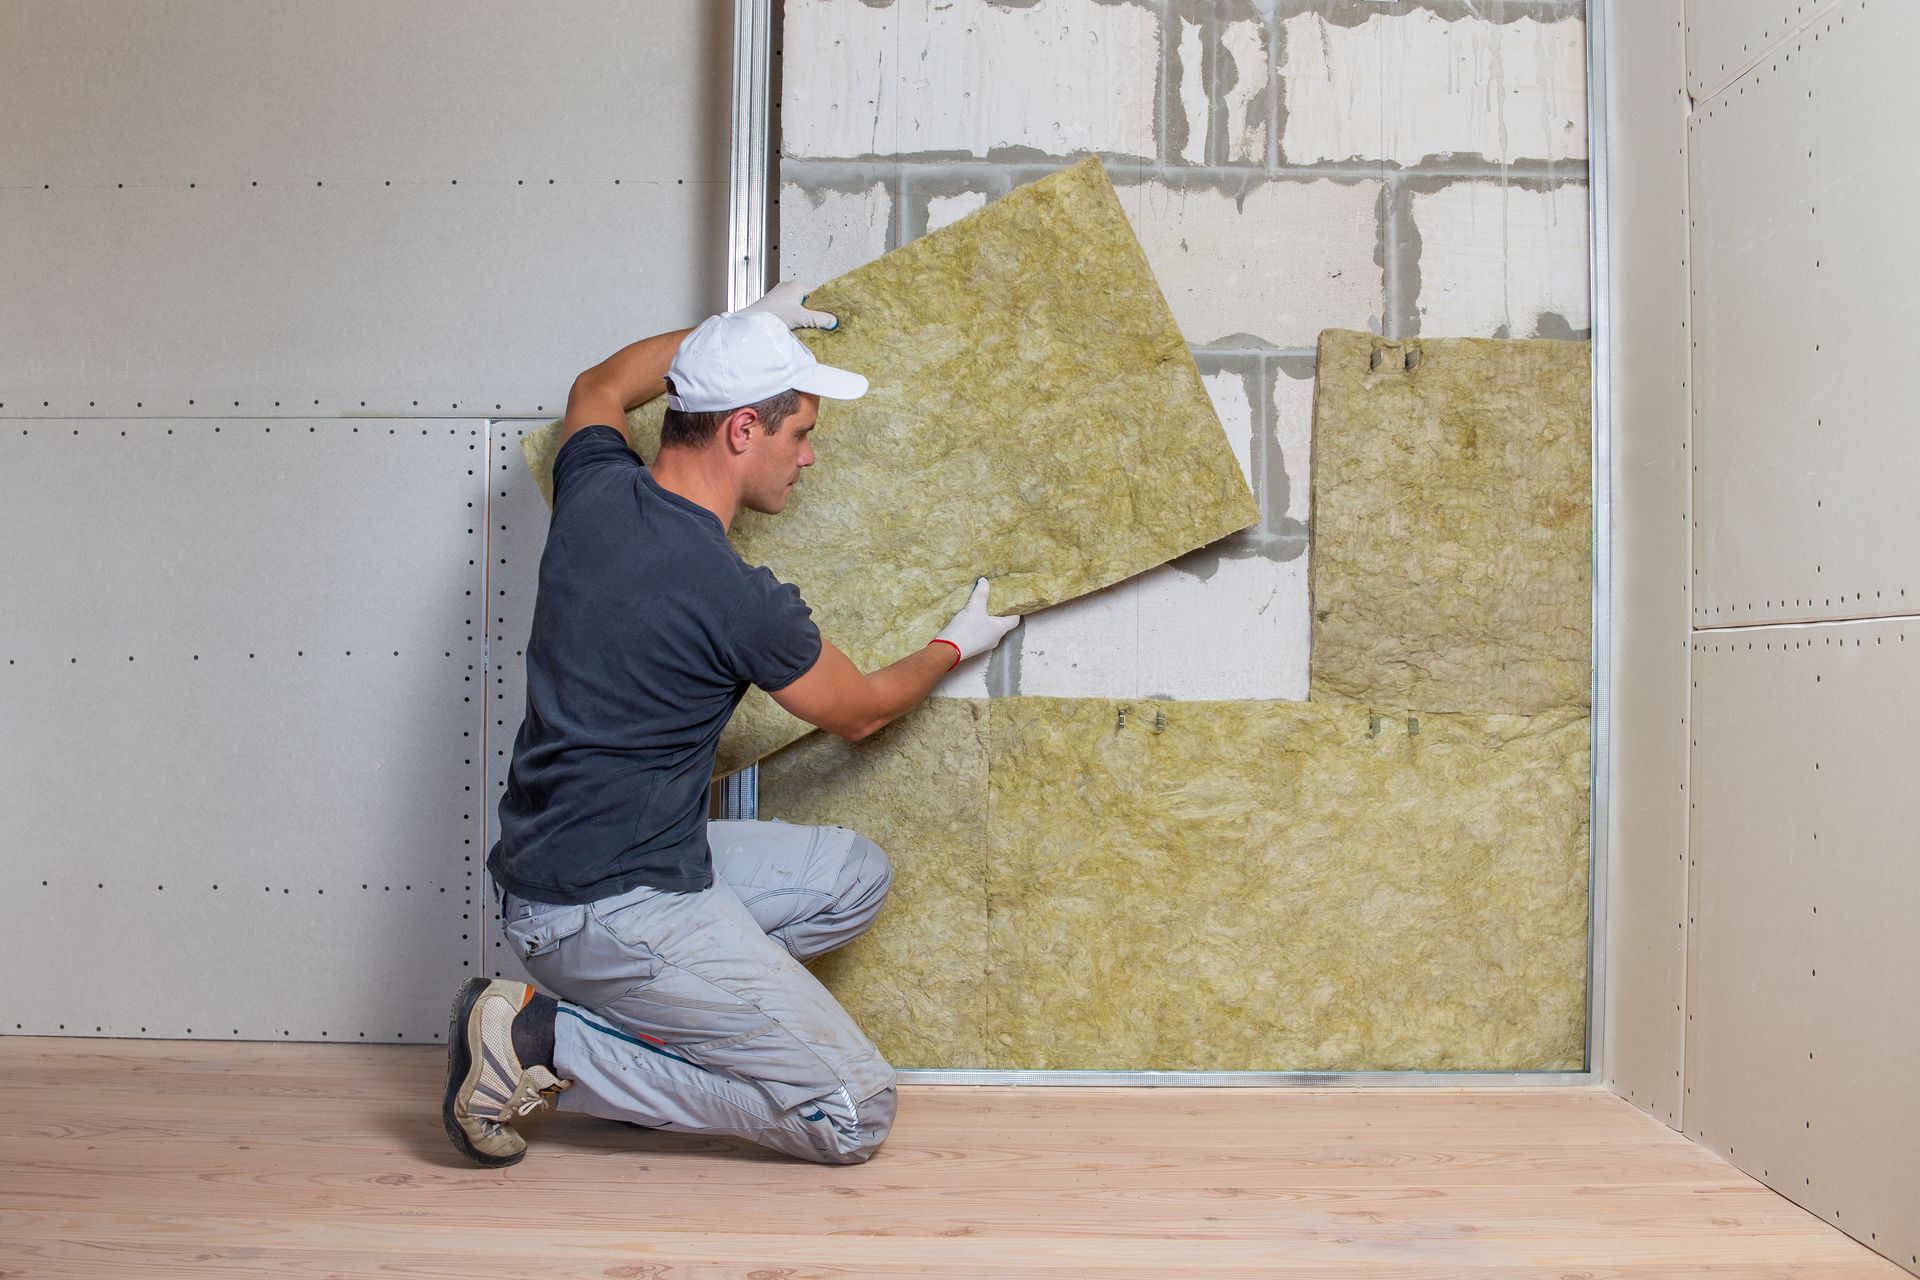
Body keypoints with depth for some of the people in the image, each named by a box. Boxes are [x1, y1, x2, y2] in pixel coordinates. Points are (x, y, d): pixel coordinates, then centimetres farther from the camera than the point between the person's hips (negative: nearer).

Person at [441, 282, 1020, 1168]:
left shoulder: (594, 489, 0)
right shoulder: (737, 597, -20)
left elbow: (599, 387, 27)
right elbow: (858, 711, 1)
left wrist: (752, 326, 33)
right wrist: (953, 648, 21)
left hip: (548, 866, 9)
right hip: (614, 910, -9)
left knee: (854, 876, 17)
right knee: (854, 1116, -6)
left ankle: (638, 1019, 8)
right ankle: (553, 1043, -5)